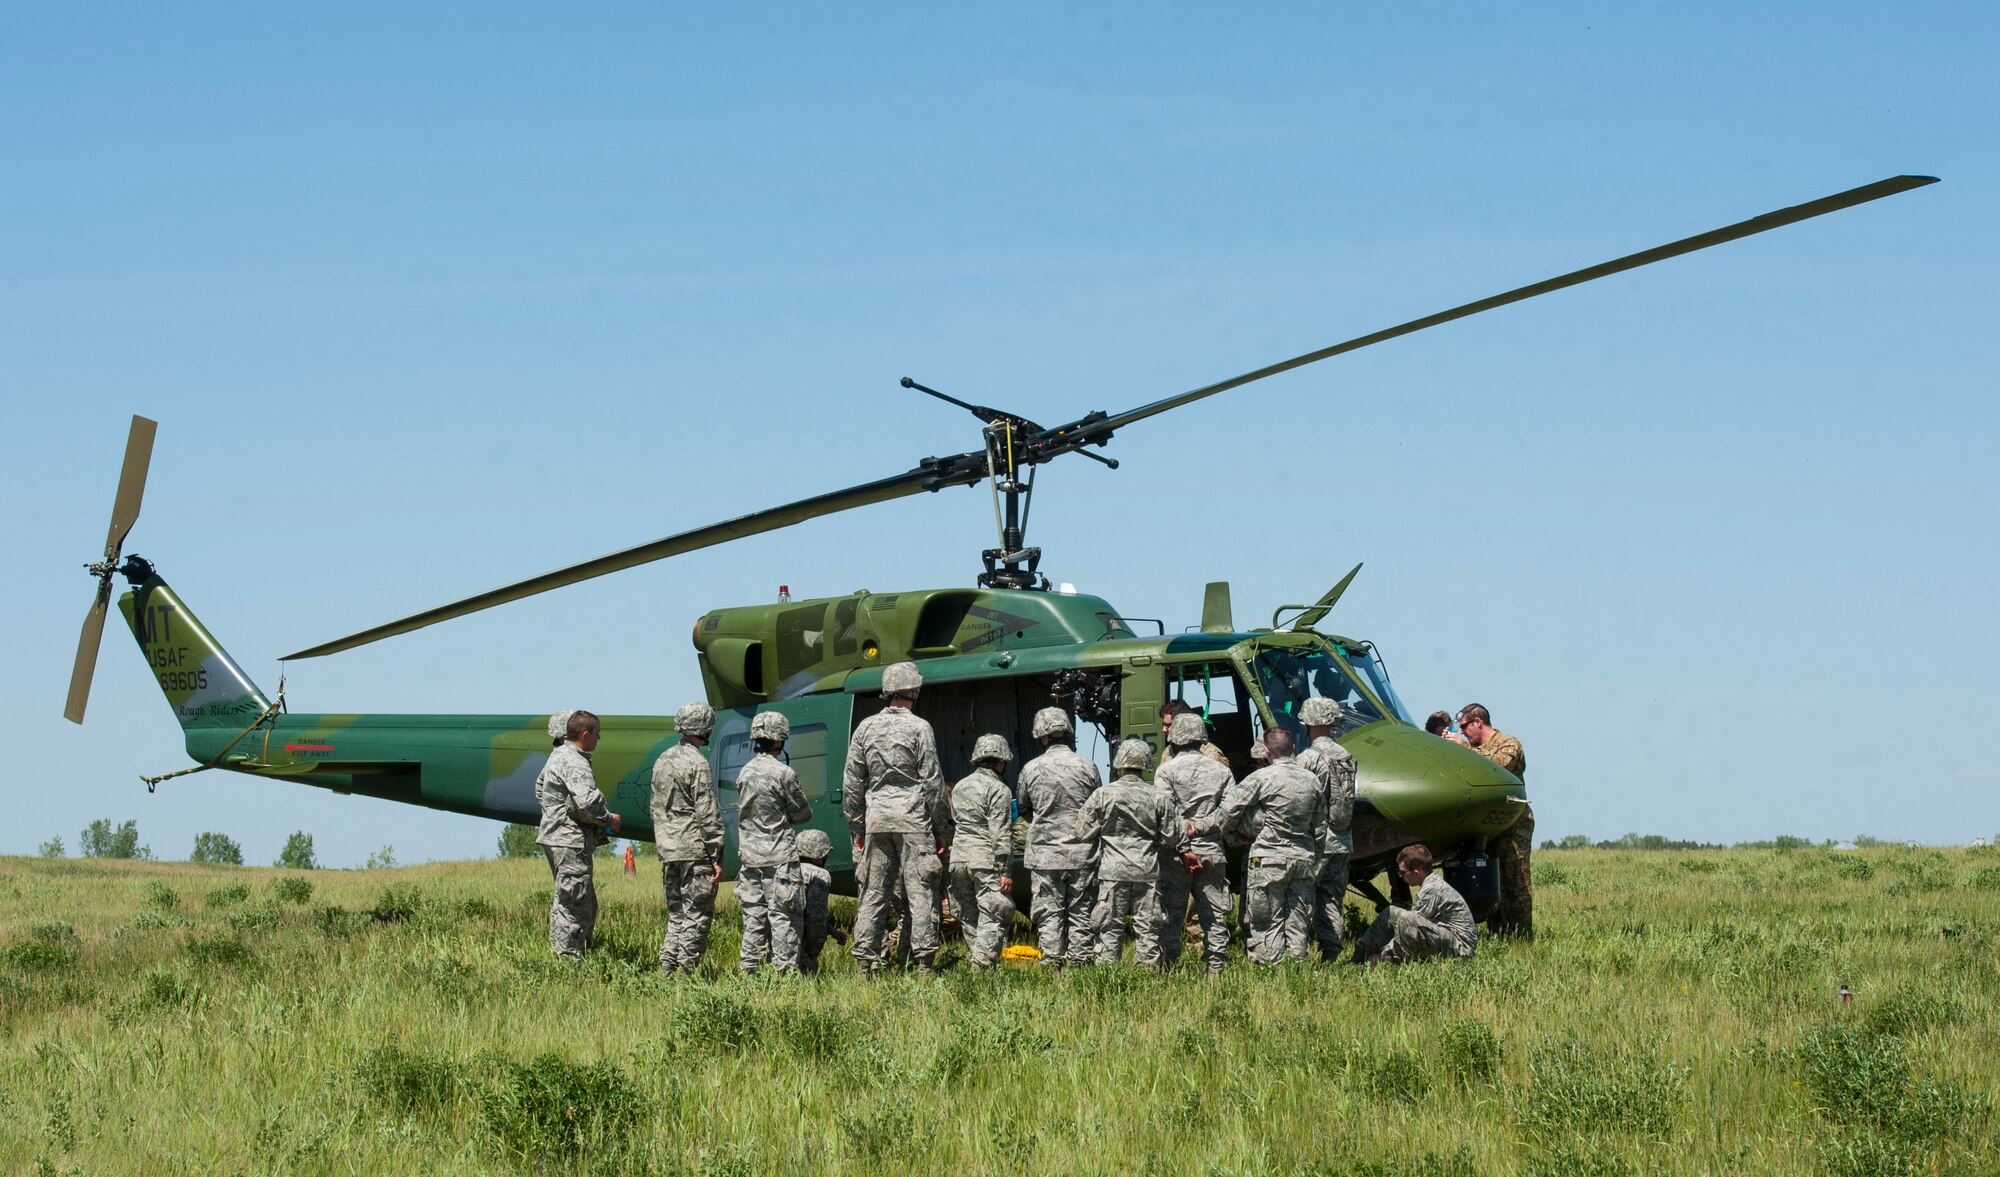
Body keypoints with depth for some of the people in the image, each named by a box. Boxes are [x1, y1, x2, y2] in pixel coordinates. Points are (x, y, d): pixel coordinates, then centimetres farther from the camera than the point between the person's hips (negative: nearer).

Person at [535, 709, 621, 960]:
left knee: (587, 904, 15)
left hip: (554, 836, 11)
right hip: (570, 842, -11)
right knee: (573, 903, -8)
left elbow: (539, 788, 30)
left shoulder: (558, 756, 16)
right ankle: (569, 960, -7)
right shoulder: (574, 762, -16)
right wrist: (609, 819, -10)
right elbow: (586, 802, -26)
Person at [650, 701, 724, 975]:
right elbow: (708, 815, -15)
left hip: (667, 850, 8)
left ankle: (667, 969, 10)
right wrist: (717, 857, -13)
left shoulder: (663, 760, 12)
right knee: (697, 915, -2)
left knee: (676, 914, 14)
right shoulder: (698, 764, -13)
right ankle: (686, 970, -4)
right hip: (695, 851, -8)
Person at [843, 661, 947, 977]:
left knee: (873, 892, 7)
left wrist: (857, 828, 17)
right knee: (921, 892, -2)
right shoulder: (919, 728, -4)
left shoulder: (866, 728, 8)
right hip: (913, 820, -4)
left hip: (876, 820, 4)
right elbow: (932, 782, -4)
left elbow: (851, 784, 10)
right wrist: (939, 827, 2)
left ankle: (866, 961, 5)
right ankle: (923, 962, -5)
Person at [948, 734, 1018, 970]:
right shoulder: (999, 790, -7)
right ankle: (983, 962, -19)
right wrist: (1005, 871, -11)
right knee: (993, 917, -8)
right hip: (986, 862, -7)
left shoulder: (959, 787, 15)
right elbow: (1001, 834, -12)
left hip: (958, 860, 7)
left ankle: (974, 959, 14)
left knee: (968, 917, 13)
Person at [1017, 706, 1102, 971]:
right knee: (1081, 911, 7)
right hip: (1082, 853, 1)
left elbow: (1024, 810, 12)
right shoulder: (1087, 767, -2)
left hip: (1045, 853, -1)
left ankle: (1052, 963, 1)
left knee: (1048, 912, 4)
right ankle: (1081, 962, 5)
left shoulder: (1031, 769, -3)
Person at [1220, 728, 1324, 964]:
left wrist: (1229, 831, 11)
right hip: (1304, 856, 5)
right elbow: (1320, 825, 16)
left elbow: (1230, 809, -10)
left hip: (1270, 858, -5)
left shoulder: (1262, 778, -10)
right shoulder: (1312, 780, 8)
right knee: (1298, 920, 10)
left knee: (1268, 921, 1)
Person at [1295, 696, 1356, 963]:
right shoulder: (1346, 757, 9)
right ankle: (1331, 954, 9)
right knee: (1333, 900, 10)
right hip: (1342, 841, 7)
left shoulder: (1308, 759, -12)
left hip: (1315, 840, -7)